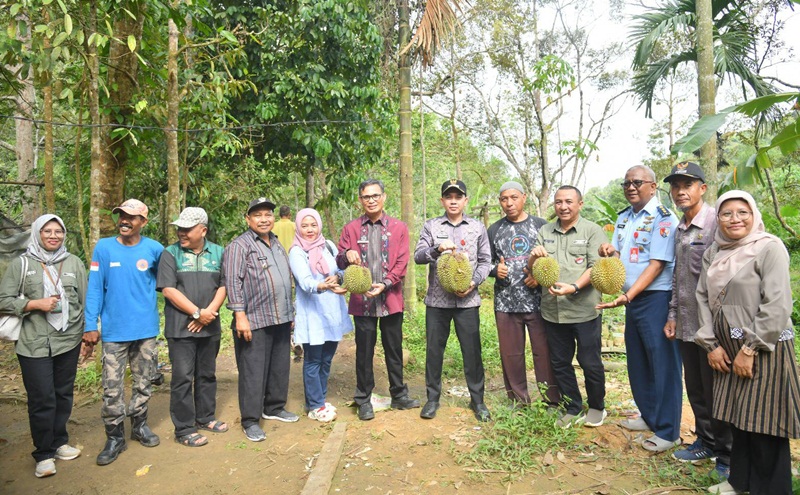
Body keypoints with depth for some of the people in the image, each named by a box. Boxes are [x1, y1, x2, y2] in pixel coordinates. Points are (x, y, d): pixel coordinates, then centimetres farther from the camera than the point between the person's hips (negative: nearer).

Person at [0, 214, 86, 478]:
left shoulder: (74, 263, 6)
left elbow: (85, 301, 7)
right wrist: (36, 304, -15)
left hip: (69, 341, 2)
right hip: (34, 344, -2)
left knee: (64, 394, 12)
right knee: (41, 399, -1)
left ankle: (59, 442, 29)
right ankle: (44, 454, 15)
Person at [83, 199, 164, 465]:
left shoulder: (154, 249, -4)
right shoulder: (103, 247, -4)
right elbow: (94, 288, -2)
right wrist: (90, 326, -6)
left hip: (146, 330, 1)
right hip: (114, 331, -1)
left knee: (143, 383, 14)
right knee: (112, 388, 1)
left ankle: (140, 425, 32)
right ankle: (115, 437, 17)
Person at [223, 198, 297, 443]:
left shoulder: (277, 245, 17)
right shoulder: (239, 246, -7)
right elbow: (233, 282, -14)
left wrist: (290, 313, 21)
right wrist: (240, 315, -20)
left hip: (281, 320, 8)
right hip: (254, 321, -7)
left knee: (280, 368, 16)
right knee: (253, 372, -1)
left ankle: (274, 408, 32)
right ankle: (250, 420, 11)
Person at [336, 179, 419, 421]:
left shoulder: (398, 228, 4)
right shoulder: (351, 229, 5)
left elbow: (402, 263, -1)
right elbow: (340, 262, 4)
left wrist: (385, 284, -16)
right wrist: (347, 254, -20)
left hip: (391, 299, 1)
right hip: (362, 301, 0)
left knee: (394, 350, 12)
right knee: (364, 352, 7)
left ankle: (399, 395, 28)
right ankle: (363, 400, 21)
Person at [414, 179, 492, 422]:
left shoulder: (478, 227, 7)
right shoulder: (431, 226, 6)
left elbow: (485, 261, 6)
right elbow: (418, 255, -4)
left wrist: (474, 282, -11)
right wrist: (437, 249, -23)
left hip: (468, 300, 0)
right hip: (437, 299, 0)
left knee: (472, 351, 4)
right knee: (434, 350, 7)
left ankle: (477, 399, 20)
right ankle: (432, 398, 23)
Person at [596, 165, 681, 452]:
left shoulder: (663, 218, -12)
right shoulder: (624, 217, 13)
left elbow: (657, 265, -17)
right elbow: (617, 255, 14)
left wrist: (626, 296, -24)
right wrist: (608, 252, -10)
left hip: (656, 298, -8)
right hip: (632, 298, 8)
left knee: (663, 364, 1)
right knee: (638, 361, 17)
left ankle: (668, 431, 12)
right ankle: (649, 416, 33)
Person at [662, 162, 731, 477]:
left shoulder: (716, 223, -12)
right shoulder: (679, 230, 12)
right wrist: (673, 316, 15)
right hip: (685, 325, 7)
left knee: (715, 392, 5)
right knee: (695, 389, 17)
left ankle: (726, 455, 22)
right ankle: (706, 442, 33)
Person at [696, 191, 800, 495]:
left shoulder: (770, 247, -9)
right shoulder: (714, 253, 10)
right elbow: (703, 297, 9)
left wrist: (750, 349, -16)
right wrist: (711, 344, 1)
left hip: (764, 352, -6)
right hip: (728, 351, 6)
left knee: (763, 425, 1)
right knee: (738, 419, 15)